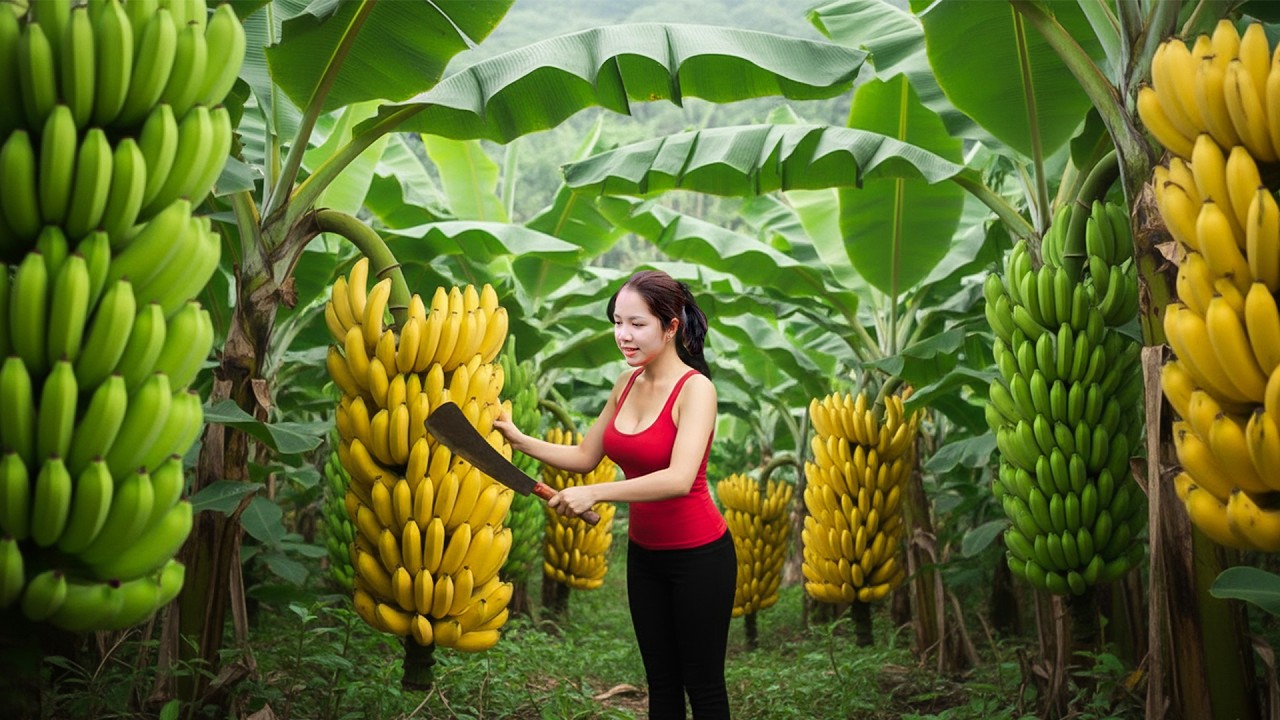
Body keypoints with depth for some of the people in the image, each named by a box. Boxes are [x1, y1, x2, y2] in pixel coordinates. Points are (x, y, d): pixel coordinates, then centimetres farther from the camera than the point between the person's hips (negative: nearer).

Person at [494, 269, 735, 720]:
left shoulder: (695, 388, -19)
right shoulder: (626, 383, 2)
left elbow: (679, 479, -32)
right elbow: (585, 457, 9)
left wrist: (595, 493, -35)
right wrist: (520, 440, -2)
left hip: (698, 556, -7)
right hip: (644, 552, 7)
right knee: (660, 681, 18)